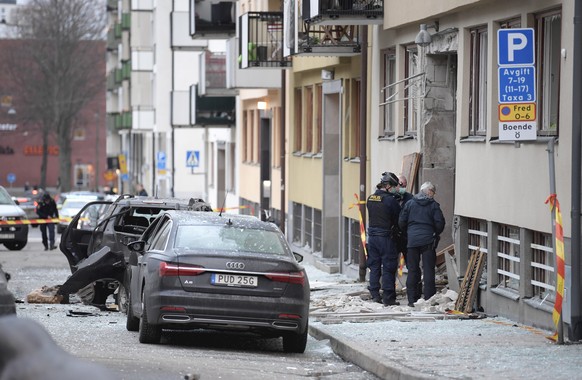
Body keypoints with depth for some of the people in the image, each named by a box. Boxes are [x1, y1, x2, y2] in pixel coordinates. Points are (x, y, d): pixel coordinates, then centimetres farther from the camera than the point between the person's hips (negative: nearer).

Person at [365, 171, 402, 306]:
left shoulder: (370, 199, 6)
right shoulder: (390, 200, -15)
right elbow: (398, 219, -9)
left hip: (372, 235, 6)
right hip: (386, 236, -6)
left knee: (374, 266, 15)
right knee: (388, 267, 0)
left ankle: (375, 294, 18)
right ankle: (388, 297, -1)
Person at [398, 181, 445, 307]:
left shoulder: (409, 204, 6)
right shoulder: (434, 205, -1)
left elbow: (401, 222, 4)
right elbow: (440, 223, -6)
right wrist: (436, 234, 14)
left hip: (412, 240, 2)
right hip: (428, 241, -2)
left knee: (413, 270, 7)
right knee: (428, 270, 0)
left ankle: (412, 299, 7)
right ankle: (428, 299, -3)